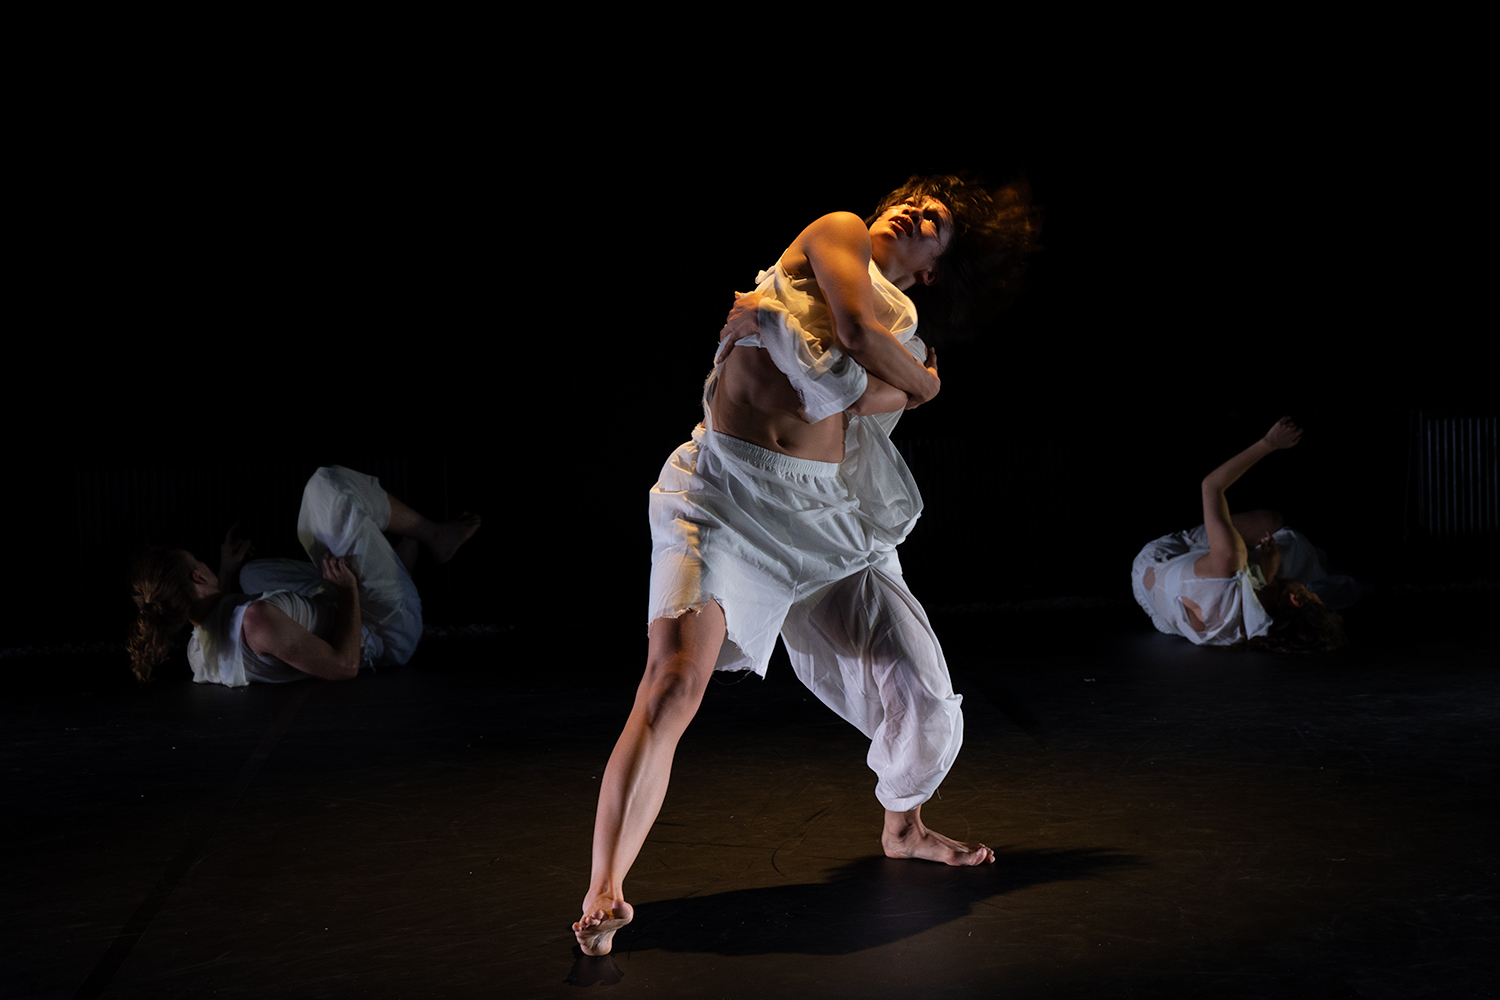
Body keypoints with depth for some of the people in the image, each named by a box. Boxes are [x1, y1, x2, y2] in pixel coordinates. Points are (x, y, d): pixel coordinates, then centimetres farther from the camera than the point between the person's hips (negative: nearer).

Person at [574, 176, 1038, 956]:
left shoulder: (904, 337, 19)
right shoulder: (836, 231, 12)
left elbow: (870, 394, -6)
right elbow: (855, 330, -9)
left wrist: (777, 326, -9)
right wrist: (925, 381, 7)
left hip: (826, 518, 5)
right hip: (728, 494, -5)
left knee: (923, 695, 5)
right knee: (673, 687, -20)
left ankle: (904, 829, 36)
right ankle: (604, 892, -12)